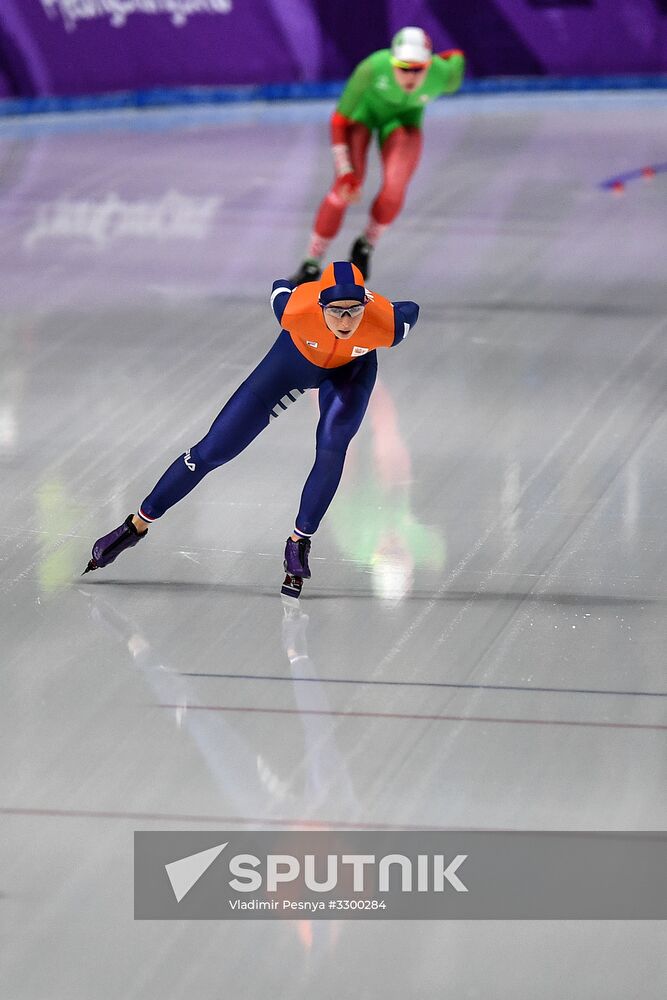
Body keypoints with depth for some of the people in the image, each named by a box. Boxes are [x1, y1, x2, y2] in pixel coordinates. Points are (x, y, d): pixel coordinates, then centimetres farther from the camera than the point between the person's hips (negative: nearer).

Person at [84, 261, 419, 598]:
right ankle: (137, 525, 17)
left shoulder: (386, 324, -39)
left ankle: (299, 541, -11)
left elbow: (410, 311, -14)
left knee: (332, 443, -31)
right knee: (214, 448, 0)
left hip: (351, 368, 0)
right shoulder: (297, 310, -40)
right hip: (296, 357, 0)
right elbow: (281, 288, -14)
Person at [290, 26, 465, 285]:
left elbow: (456, 58, -7)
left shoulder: (442, 73, -34)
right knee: (345, 189, -18)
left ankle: (366, 245, 10)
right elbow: (338, 121, -31)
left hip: (403, 118, 2)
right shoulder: (373, 68, -40)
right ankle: (311, 265, 1)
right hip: (364, 109, -2)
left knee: (394, 190, -21)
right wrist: (345, 173, -36)